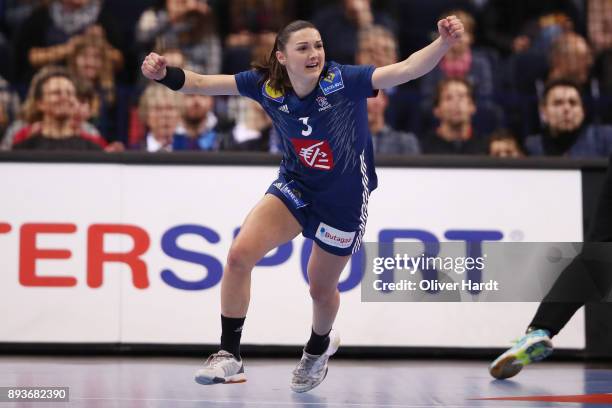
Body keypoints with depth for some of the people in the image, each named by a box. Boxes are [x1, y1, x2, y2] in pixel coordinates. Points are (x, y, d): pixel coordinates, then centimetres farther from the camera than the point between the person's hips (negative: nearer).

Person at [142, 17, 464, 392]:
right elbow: (203, 83, -11)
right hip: (295, 187, 2)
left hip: (344, 200, -2)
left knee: (321, 288, 15)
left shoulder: (343, 80, -23)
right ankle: (230, 356, -4)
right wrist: (166, 74, -29)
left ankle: (319, 347, 50)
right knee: (240, 254, -17)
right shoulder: (267, 85, -15)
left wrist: (444, 42, -47)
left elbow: (407, 70, -31)